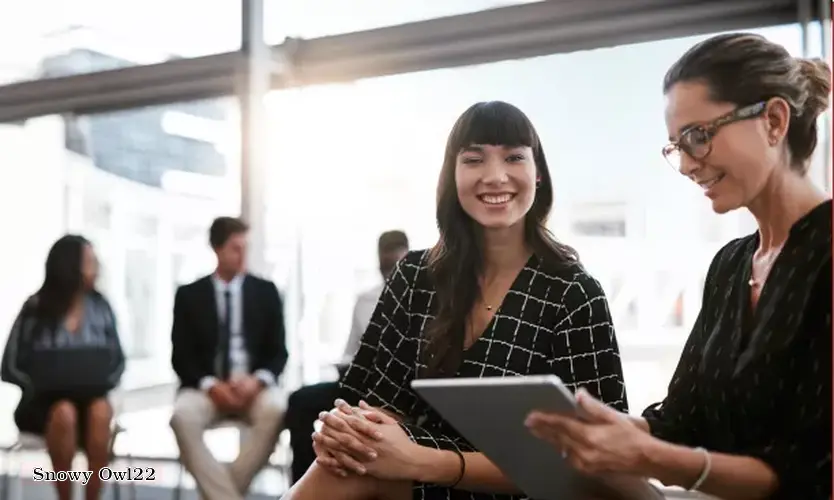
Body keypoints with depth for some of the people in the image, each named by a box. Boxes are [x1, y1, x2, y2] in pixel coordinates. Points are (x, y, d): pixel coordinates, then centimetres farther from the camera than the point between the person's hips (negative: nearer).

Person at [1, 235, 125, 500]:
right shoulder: (36, 309, -2)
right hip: (44, 401, -2)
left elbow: (117, 359, 9)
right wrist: (41, 386, -14)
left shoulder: (100, 307, 5)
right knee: (65, 413, -36)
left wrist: (103, 384, -9)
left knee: (101, 411, -34)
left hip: (90, 397, 2)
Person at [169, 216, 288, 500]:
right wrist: (210, 385, -16)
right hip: (206, 387, 0)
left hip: (254, 386, 0)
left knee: (275, 410, -34)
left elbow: (278, 351, 7)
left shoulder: (266, 291, 9)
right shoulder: (189, 295, 7)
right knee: (182, 416, -34)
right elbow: (181, 356, 3)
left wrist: (258, 380, -15)